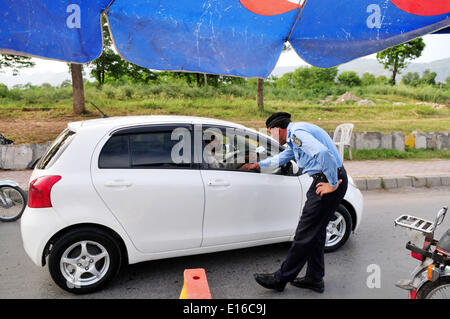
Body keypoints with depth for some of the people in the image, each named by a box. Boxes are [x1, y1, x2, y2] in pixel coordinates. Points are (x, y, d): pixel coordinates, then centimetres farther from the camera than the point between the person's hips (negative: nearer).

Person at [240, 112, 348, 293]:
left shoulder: (297, 133, -15)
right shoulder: (295, 136, 20)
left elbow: (323, 152, -30)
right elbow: (282, 157, 37)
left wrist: (333, 184, -21)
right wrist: (258, 165, 43)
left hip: (329, 181, -10)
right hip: (330, 178, 10)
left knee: (305, 233, -3)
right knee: (316, 231, 16)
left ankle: (281, 278, 6)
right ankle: (315, 278, 26)